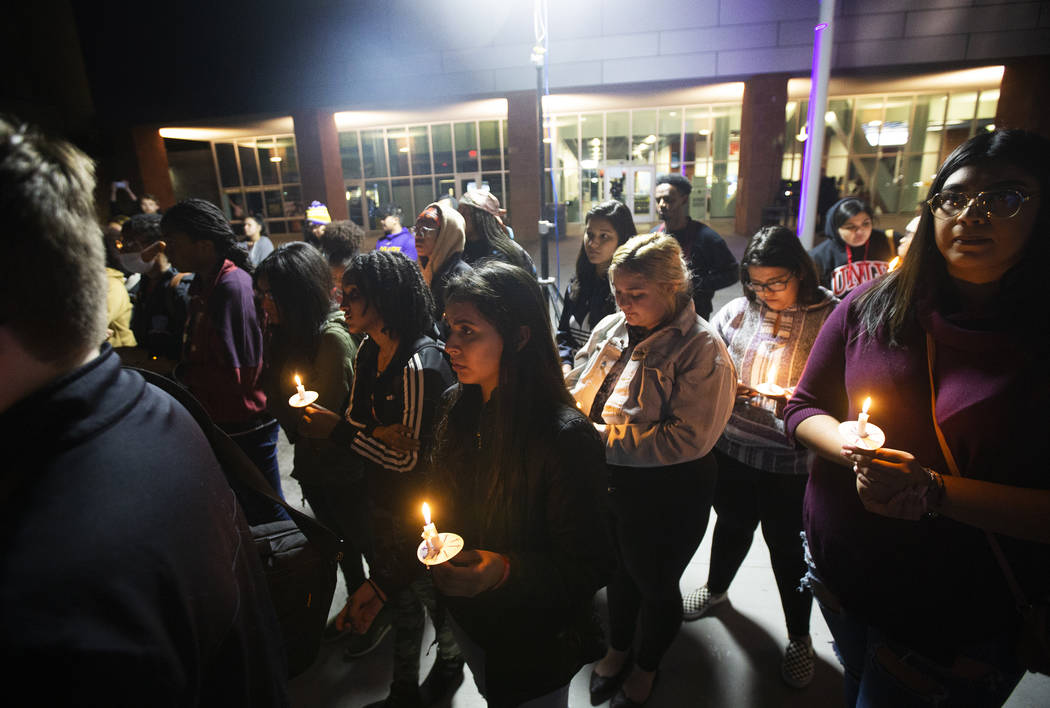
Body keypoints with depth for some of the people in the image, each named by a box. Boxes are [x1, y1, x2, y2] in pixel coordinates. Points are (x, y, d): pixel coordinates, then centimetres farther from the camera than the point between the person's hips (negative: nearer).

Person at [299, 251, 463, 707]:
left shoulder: (418, 365, -27)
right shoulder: (369, 353, 0)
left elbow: (409, 458, -23)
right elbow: (357, 419, 8)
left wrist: (338, 431, -20)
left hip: (419, 508, -7)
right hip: (382, 499, 8)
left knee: (430, 591, 16)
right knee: (394, 591, 23)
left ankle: (448, 664, 47)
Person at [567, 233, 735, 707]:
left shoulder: (702, 348, -20)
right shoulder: (611, 328, -2)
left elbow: (688, 438, -27)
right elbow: (574, 388, 8)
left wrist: (604, 438, -26)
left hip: (666, 496, -5)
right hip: (607, 485, 5)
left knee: (655, 584, 19)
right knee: (620, 570, 27)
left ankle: (646, 667, 48)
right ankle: (617, 648, 55)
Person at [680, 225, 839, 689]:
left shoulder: (830, 318, -11)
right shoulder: (736, 312, -2)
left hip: (792, 461, -3)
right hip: (732, 450, 3)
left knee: (787, 545, 14)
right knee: (733, 524, 25)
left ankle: (799, 636, 40)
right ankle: (716, 589, 54)